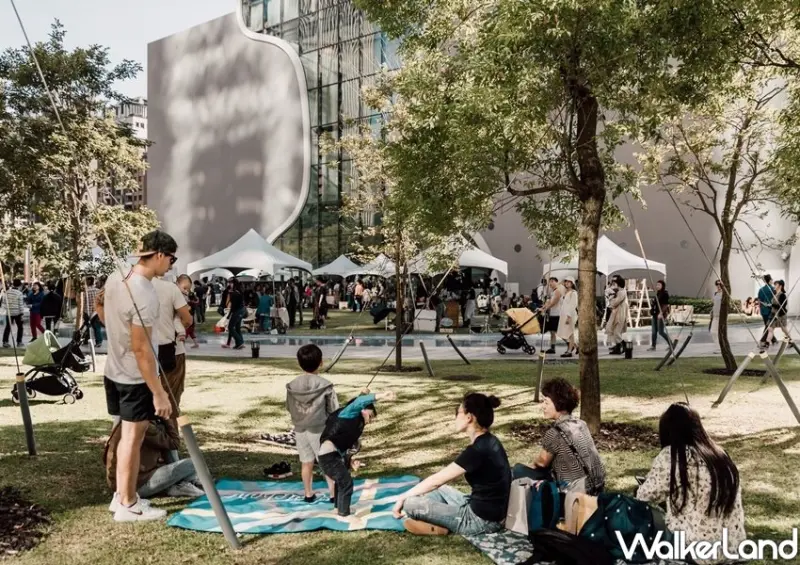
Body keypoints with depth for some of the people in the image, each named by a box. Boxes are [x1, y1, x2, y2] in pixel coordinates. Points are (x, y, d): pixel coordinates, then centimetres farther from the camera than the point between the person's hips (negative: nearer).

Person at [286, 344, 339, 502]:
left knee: (306, 463, 15)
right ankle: (334, 494, 15)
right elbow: (334, 410, -11)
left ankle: (308, 494, 25)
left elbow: (289, 408, 4)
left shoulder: (292, 386, -7)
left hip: (300, 429, 4)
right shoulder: (325, 385, -18)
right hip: (320, 430, -4)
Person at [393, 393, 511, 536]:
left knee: (410, 504, -12)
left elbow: (436, 479, -17)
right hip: (487, 511, 10)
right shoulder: (488, 441, 5)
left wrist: (403, 497, -5)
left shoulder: (478, 450, -24)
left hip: (482, 521, -9)